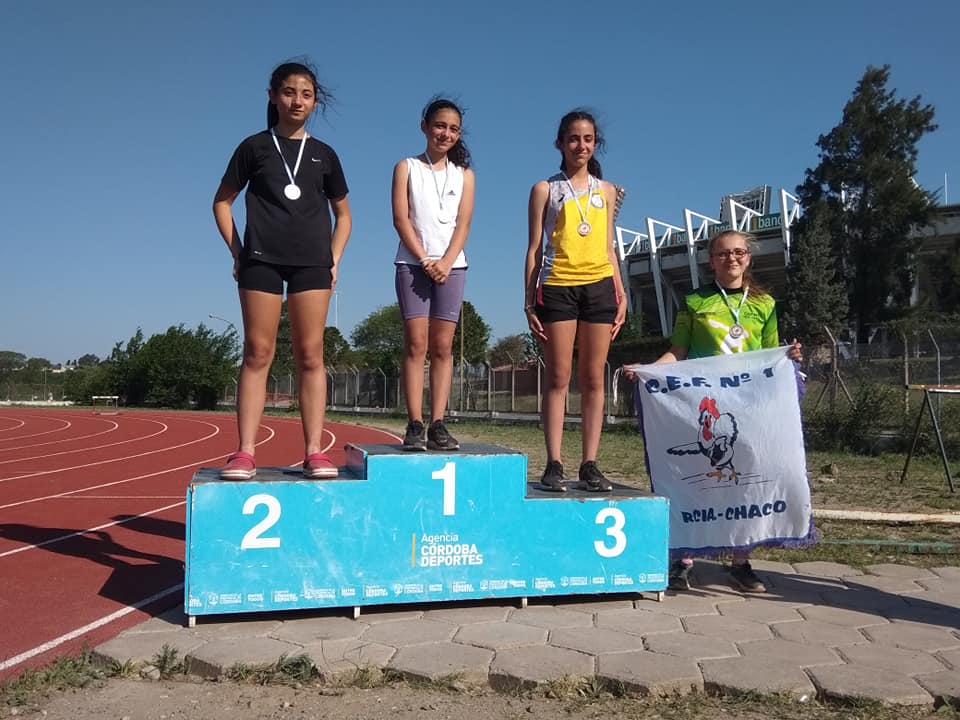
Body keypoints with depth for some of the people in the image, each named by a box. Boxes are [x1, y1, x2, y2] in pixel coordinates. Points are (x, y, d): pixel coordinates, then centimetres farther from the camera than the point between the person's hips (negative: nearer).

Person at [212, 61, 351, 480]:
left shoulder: (324, 155, 13)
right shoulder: (255, 147, 8)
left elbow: (342, 214, 19)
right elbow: (222, 201, 12)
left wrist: (334, 258, 5)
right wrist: (236, 250, 1)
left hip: (312, 262, 1)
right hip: (261, 259, -1)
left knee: (310, 355, -3)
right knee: (257, 353, -4)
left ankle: (314, 451, -2)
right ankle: (245, 453, -4)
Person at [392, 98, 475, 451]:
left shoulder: (464, 174, 14)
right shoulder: (407, 167, 8)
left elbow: (463, 223, 3)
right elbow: (401, 218, -2)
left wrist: (446, 262, -12)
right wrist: (425, 260, -12)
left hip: (451, 265, 2)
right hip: (413, 263, -2)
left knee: (443, 346, -1)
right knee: (416, 344, -8)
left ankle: (437, 425, -1)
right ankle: (414, 426, -8)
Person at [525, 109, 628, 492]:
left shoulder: (606, 190, 17)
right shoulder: (545, 189, 9)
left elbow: (608, 248, 16)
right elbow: (534, 248, 5)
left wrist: (621, 293, 7)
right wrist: (529, 300, -3)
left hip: (599, 286, 3)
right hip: (557, 286, -2)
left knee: (593, 379, 1)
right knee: (558, 378, -3)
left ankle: (590, 464, 5)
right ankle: (554, 464, 0)